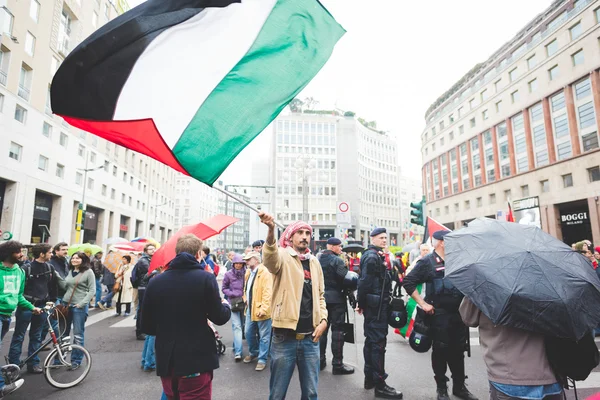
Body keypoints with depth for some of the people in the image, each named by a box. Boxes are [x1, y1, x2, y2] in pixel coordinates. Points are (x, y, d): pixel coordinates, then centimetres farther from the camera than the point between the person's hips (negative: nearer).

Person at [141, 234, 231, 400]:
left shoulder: (155, 281, -2)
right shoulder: (206, 278, -13)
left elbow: (146, 327, 3)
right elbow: (220, 318, -9)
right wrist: (226, 305, 13)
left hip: (166, 362, 4)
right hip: (197, 361, -4)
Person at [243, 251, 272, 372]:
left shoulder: (264, 273, -17)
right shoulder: (248, 272, 10)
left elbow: (268, 293, -22)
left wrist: (263, 309, -24)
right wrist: (246, 300, 12)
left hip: (260, 310, -8)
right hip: (250, 309, 8)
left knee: (263, 336, 5)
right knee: (249, 333, 19)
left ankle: (262, 359, 18)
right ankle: (253, 353, 39)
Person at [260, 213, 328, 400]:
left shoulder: (314, 262, 10)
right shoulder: (283, 256, -6)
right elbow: (270, 258, -32)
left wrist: (323, 319, 3)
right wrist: (271, 231, -51)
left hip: (310, 338, 5)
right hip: (284, 337, -4)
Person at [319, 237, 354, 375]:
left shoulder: (318, 260, 7)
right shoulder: (337, 260, -13)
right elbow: (345, 279, -16)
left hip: (321, 298, 7)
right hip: (336, 299, -7)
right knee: (337, 330, 0)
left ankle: (320, 360, 23)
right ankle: (337, 364, 4)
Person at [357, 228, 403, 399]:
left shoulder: (377, 256, 18)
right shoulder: (372, 257, -15)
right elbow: (364, 282, -22)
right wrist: (362, 304, -15)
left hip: (377, 304, 11)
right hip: (376, 305, -11)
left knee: (371, 341, 16)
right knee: (378, 342, -5)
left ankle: (369, 378, 27)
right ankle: (379, 385, 3)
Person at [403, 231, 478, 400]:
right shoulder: (427, 261, -8)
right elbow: (408, 282, -11)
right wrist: (423, 304, -12)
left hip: (459, 312, 5)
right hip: (439, 313, -5)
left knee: (458, 349, 15)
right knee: (441, 350, 6)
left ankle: (459, 386, 30)